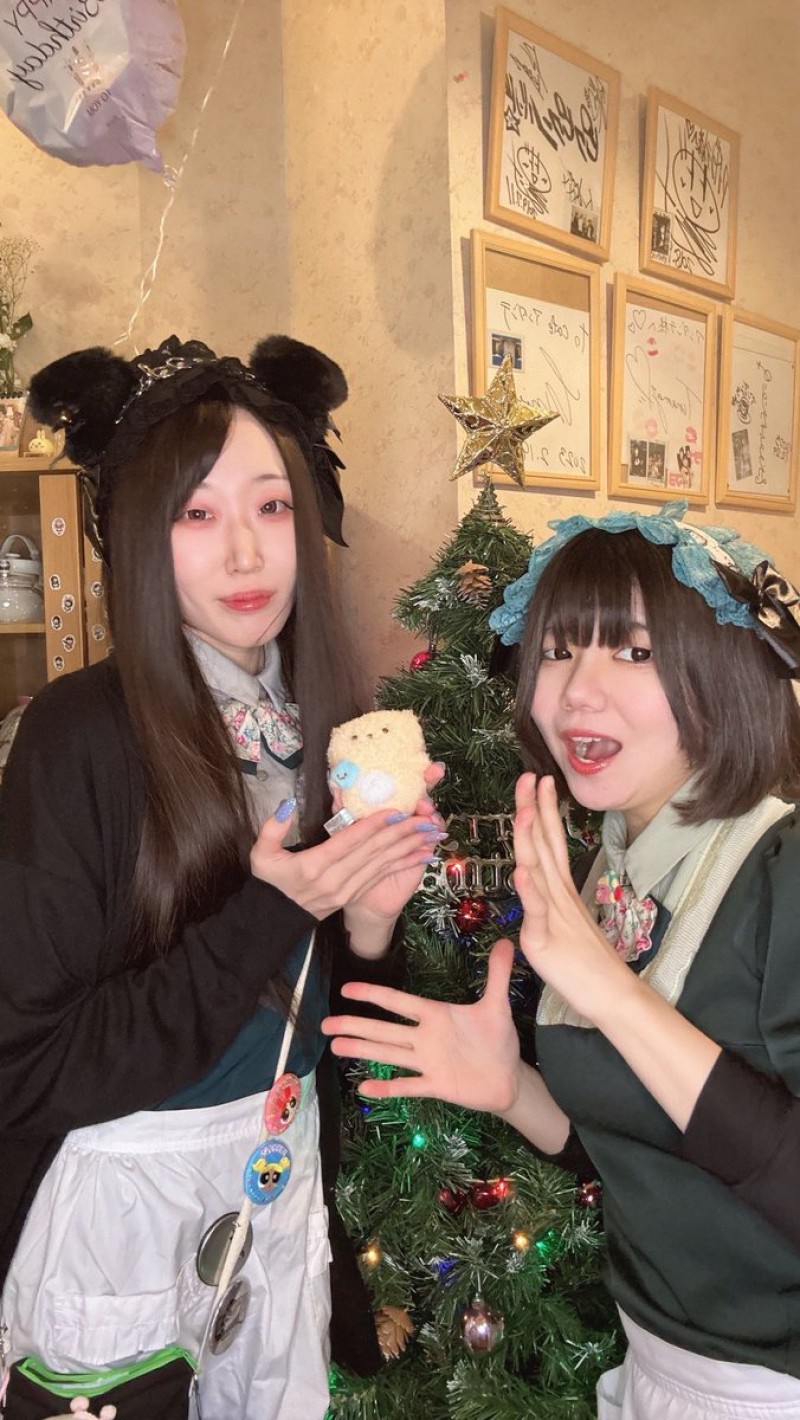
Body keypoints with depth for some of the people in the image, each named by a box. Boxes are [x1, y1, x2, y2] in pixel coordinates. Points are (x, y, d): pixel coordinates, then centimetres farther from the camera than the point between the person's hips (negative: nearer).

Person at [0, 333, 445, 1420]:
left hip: (287, 1178, 6)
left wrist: (368, 928, -15)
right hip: (117, 1197, -5)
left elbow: (317, 1005, 7)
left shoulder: (329, 721, -3)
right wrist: (265, 915, -24)